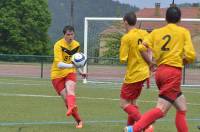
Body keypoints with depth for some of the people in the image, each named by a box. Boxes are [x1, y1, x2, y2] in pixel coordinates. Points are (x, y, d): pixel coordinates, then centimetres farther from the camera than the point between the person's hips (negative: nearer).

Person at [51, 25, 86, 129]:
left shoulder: (76, 45, 3)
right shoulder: (58, 45, -16)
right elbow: (59, 64, -28)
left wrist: (80, 71, 24)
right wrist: (71, 65, -43)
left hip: (70, 73, 2)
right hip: (58, 74, -2)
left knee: (70, 90, -29)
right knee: (66, 98, -8)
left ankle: (71, 108, -59)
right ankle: (79, 121, 3)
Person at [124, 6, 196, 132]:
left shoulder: (156, 32, 12)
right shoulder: (184, 32, 2)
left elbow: (142, 48, 0)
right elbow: (190, 55, -7)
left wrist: (150, 63, 13)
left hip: (160, 71, 6)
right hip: (174, 72, -6)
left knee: (182, 108, 17)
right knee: (161, 109, -14)